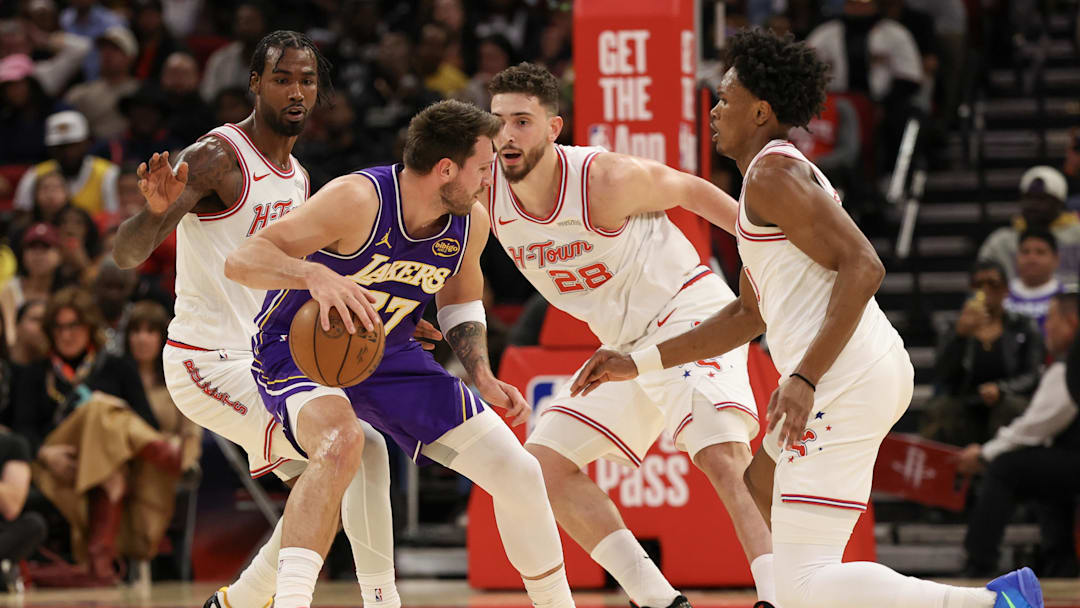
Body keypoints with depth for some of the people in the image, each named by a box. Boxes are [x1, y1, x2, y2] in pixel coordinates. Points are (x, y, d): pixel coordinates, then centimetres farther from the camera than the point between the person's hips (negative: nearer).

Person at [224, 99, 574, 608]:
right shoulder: (358, 200, -29)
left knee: (518, 475, 1)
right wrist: (314, 274, -52)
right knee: (340, 443, -41)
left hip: (389, 356, 6)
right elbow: (241, 261, -34)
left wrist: (482, 376, -2)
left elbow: (460, 303, 14)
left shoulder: (471, 222, -8)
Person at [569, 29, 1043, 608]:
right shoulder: (774, 178, 24)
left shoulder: (772, 173, -8)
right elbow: (748, 315, 31)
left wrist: (805, 377, -23)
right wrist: (638, 363, 29)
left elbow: (862, 267, -19)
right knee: (760, 487, 34)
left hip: (846, 381, -11)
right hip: (881, 367, 11)